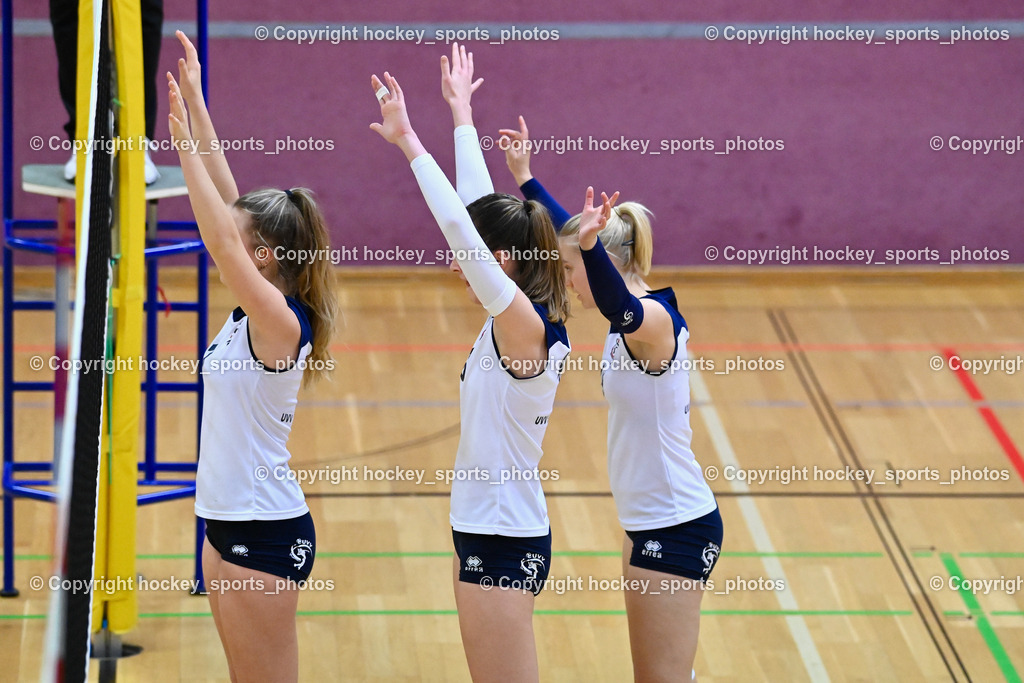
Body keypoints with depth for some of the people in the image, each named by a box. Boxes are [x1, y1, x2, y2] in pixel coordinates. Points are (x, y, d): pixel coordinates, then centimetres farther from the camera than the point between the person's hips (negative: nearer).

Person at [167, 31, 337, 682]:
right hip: (229, 523, 9)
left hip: (266, 533, -9)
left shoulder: (279, 322, -18)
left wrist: (186, 146, -27)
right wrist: (195, 102, 5)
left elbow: (220, 239, -30)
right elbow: (226, 203, 7)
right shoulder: (253, 308, 5)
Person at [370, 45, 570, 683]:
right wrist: (461, 112, 17)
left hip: (503, 544, -10)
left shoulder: (525, 326, -18)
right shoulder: (513, 319, 5)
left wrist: (407, 140, -25)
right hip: (485, 532, 10)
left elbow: (459, 223, -27)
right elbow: (476, 207, 12)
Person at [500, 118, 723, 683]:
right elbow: (571, 235, 20)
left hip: (677, 529, -10)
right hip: (651, 524, 10)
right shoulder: (633, 314, 7)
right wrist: (524, 177, 24)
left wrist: (589, 243, -61)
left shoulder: (652, 320, -19)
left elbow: (618, 308, -45)